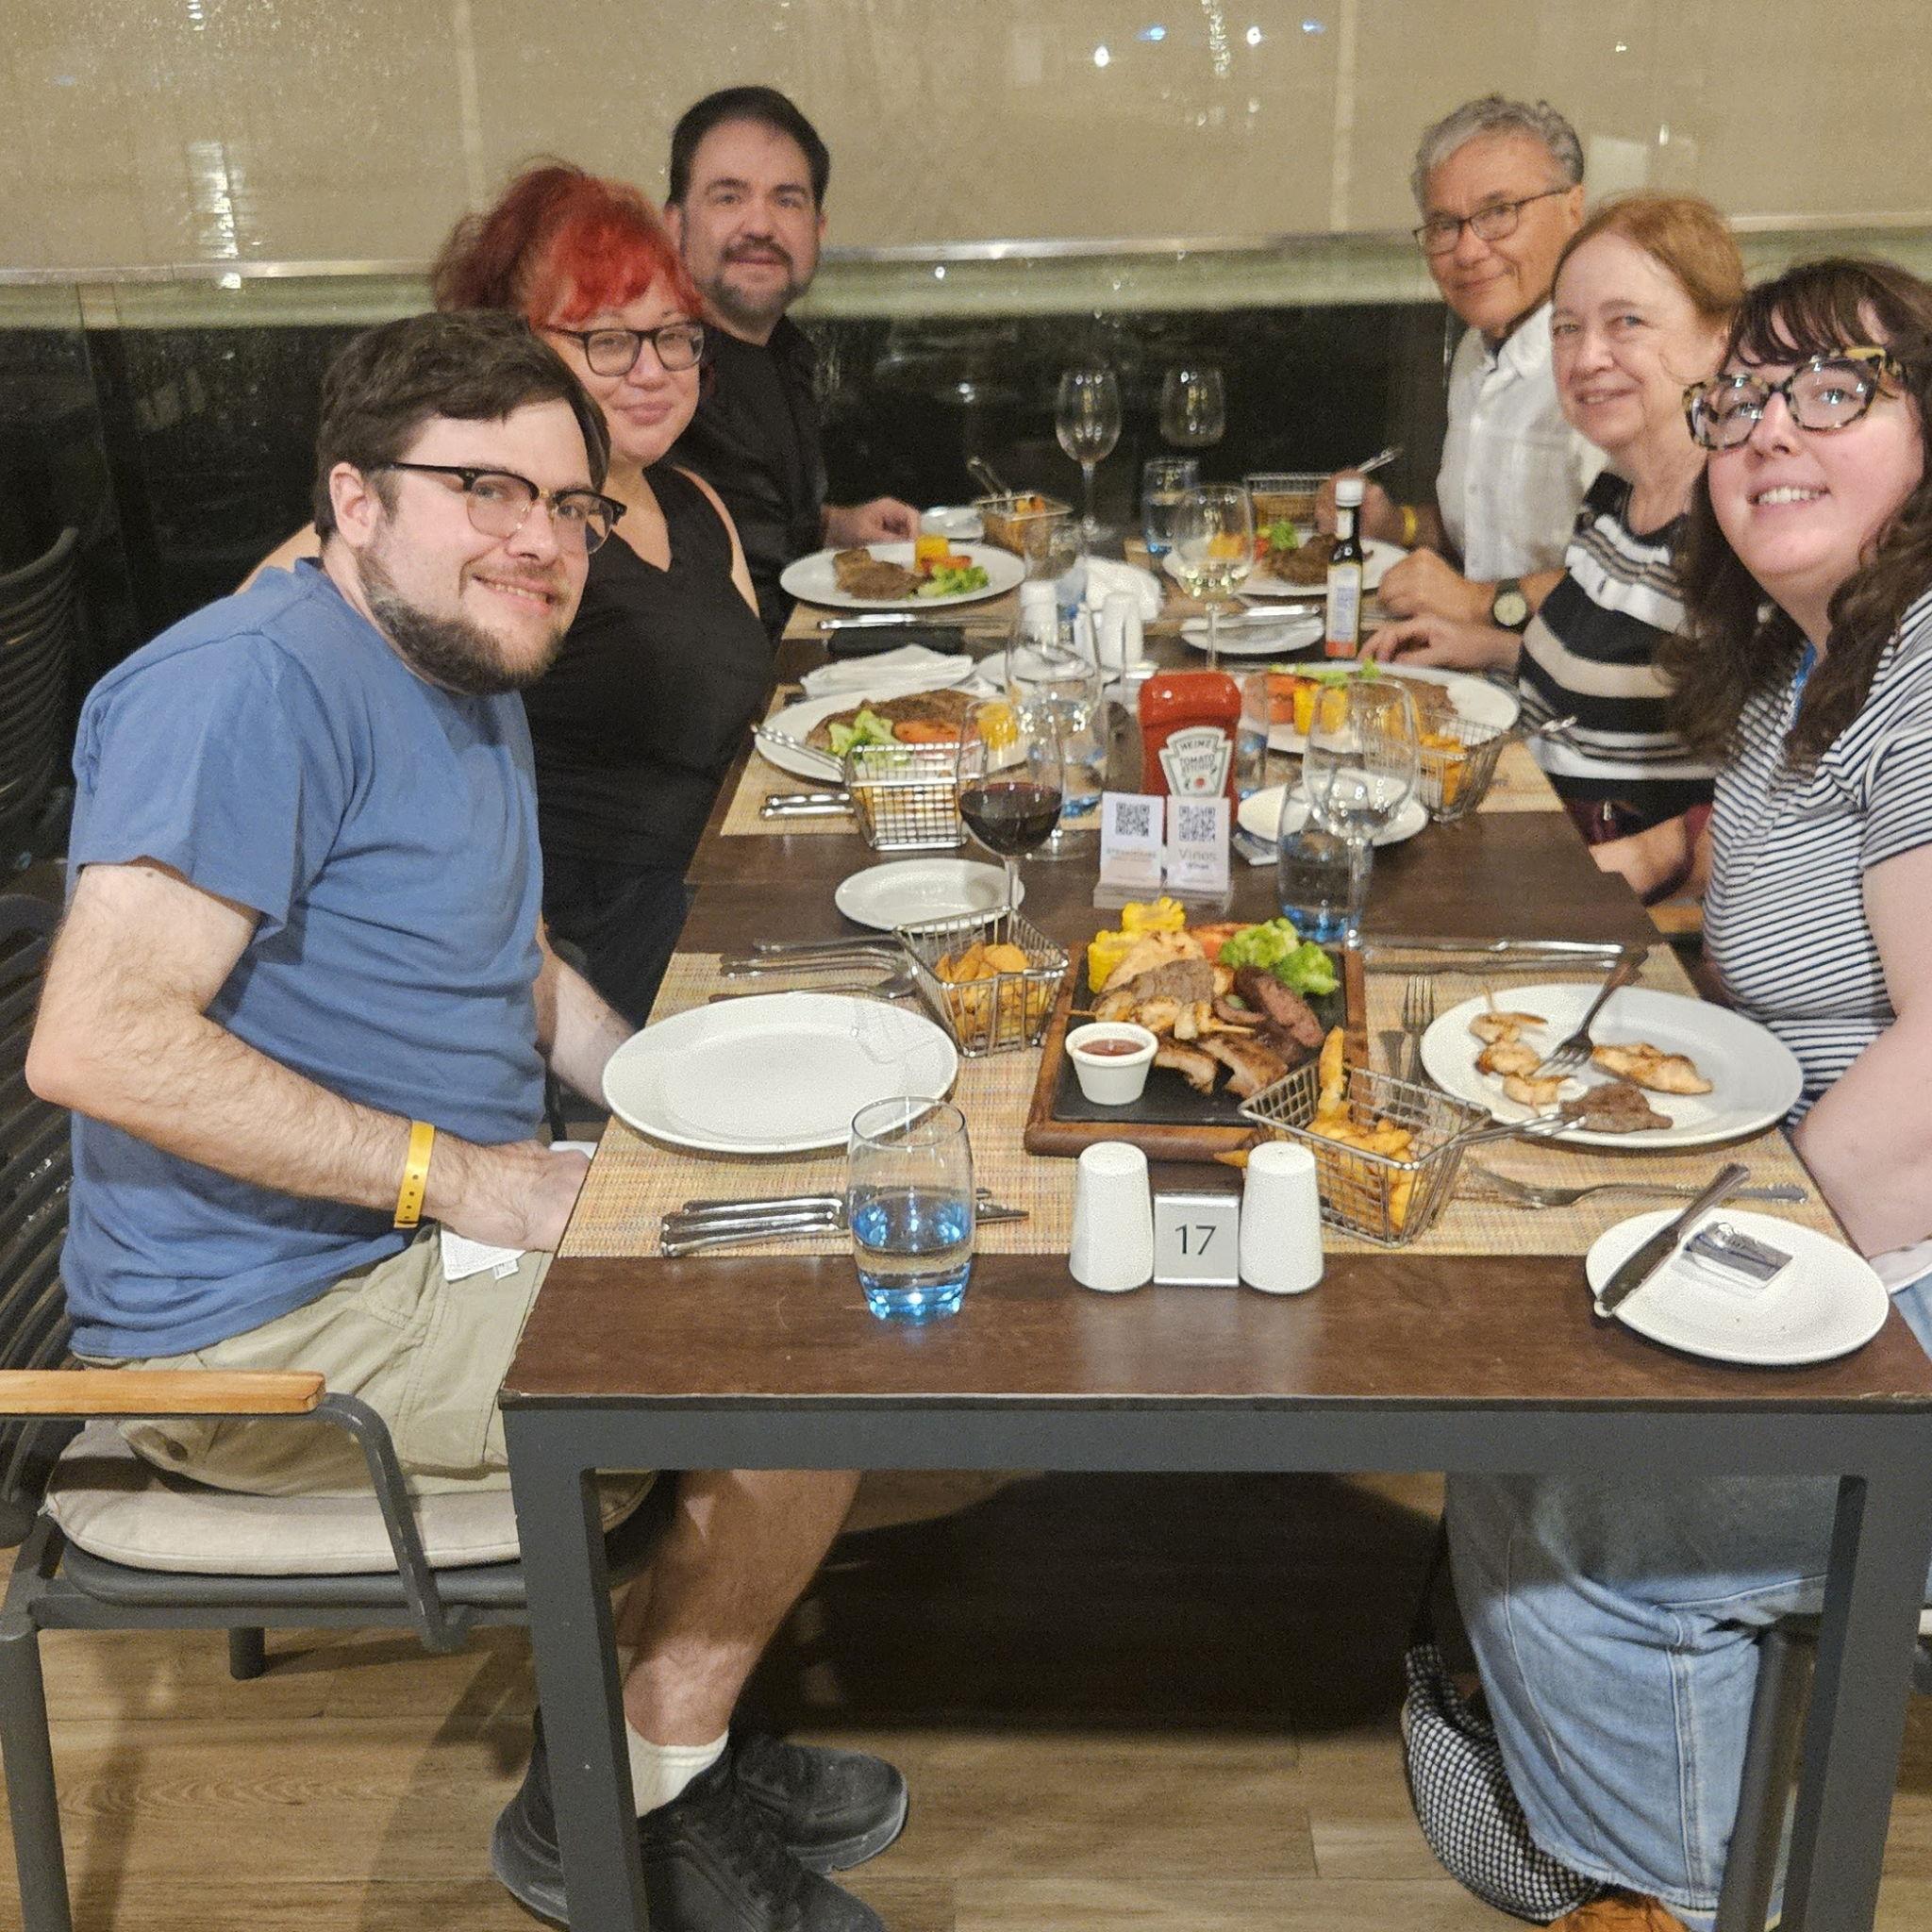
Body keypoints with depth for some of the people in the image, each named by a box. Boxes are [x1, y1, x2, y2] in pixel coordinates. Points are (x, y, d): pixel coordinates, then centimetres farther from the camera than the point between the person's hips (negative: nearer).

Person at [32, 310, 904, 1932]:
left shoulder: (475, 683, 12)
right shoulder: (254, 687, -21)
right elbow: (96, 1042, -29)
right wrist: (451, 1171, -25)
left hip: (444, 1235, 10)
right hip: (269, 1326, -10)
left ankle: (667, 1746, 20)